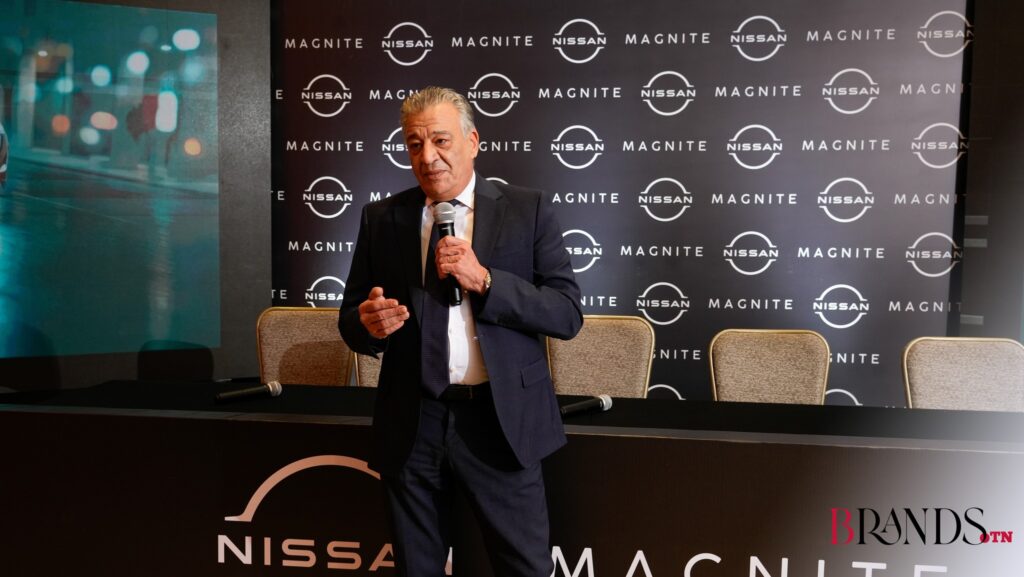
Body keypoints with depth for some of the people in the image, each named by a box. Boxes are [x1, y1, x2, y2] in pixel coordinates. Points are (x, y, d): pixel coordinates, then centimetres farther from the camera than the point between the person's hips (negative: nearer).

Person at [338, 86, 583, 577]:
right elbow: (350, 318, 9)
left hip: (501, 421, -2)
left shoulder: (528, 209, -2)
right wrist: (369, 324, -15)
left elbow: (568, 314, -7)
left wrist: (484, 280, -19)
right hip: (411, 425, 2)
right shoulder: (381, 218, 5)